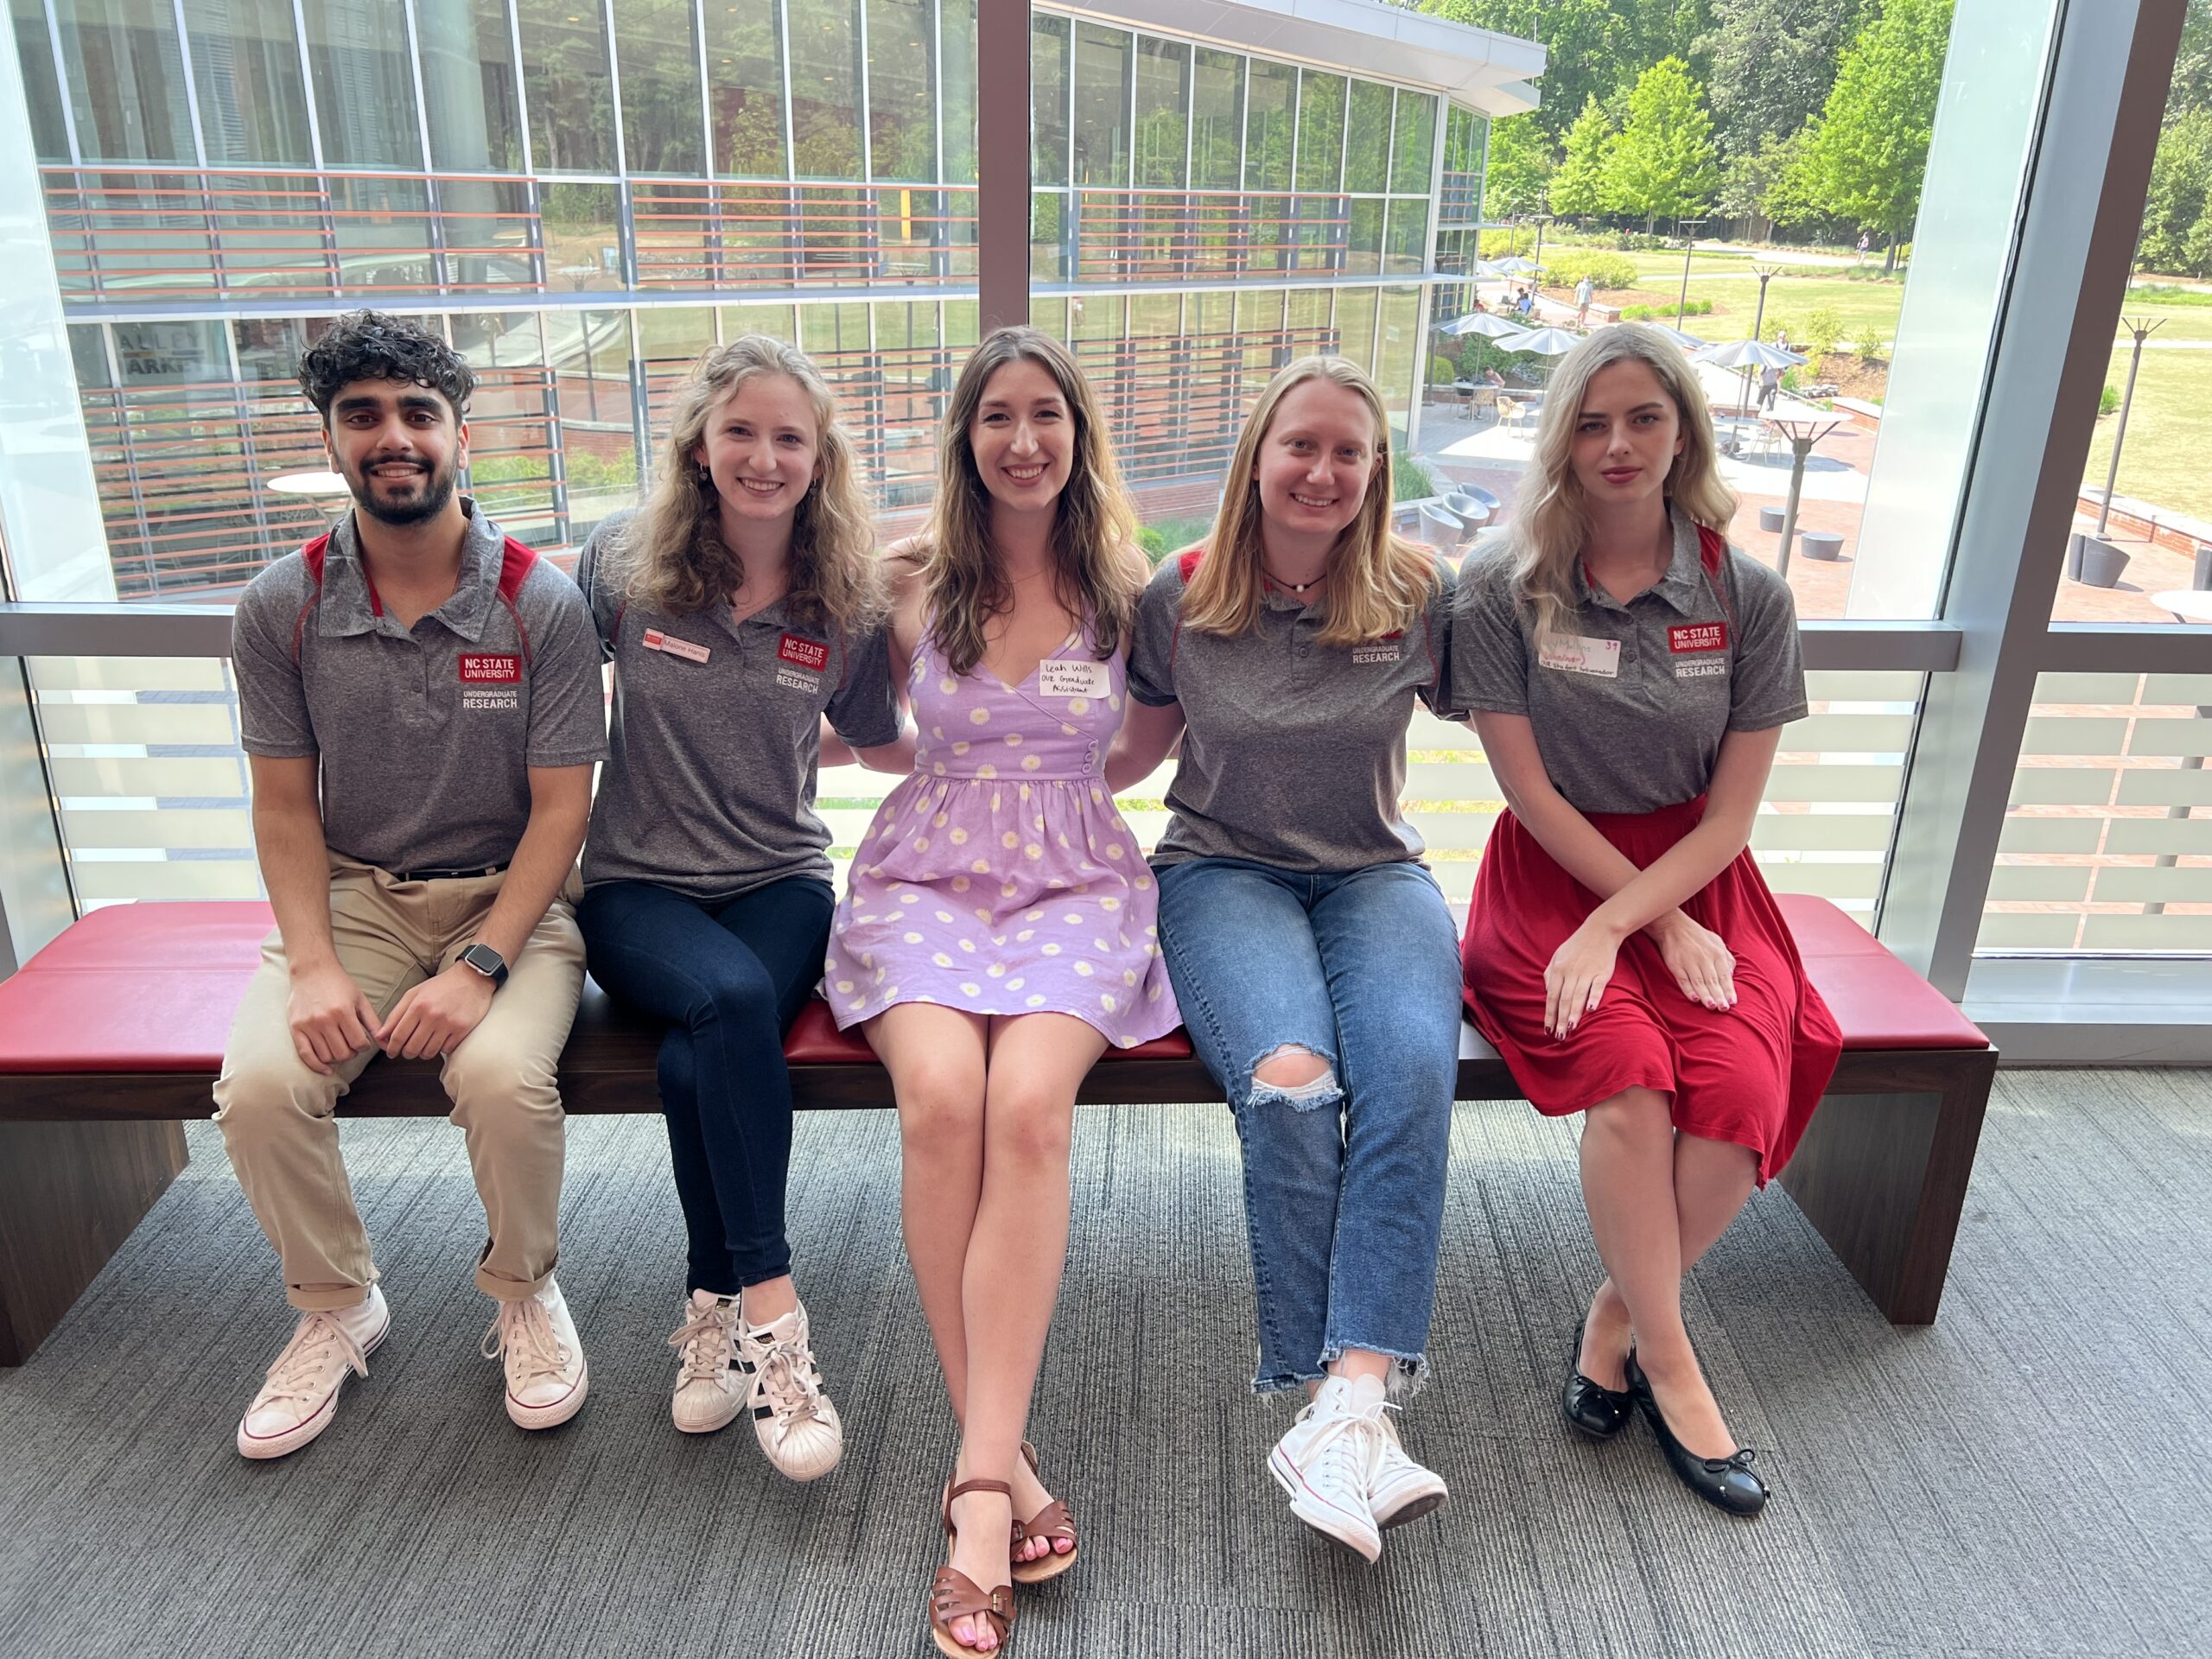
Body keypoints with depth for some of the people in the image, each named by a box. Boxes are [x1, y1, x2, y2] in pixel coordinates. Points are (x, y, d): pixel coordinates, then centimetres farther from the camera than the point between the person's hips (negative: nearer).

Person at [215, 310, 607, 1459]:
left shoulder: (541, 603, -8)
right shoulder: (280, 607, -1)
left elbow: (559, 807, -9)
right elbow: (284, 805, 2)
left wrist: (478, 968, -20)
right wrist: (313, 965, -13)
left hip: (507, 893, -2)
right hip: (349, 893, 3)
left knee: (504, 1075, -30)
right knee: (258, 1083, -23)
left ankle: (523, 1289, 3)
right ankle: (336, 1304, 9)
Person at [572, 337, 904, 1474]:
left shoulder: (844, 607, 0)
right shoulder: (624, 565, -2)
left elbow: (880, 746, 16)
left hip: (781, 882, 1)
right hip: (637, 886, 0)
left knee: (697, 1061, -30)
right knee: (731, 998, -34)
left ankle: (717, 1315, -10)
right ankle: (770, 1315, -27)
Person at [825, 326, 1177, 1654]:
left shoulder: (1123, 586, 6)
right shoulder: (914, 584, 6)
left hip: (1079, 884, 0)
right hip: (925, 878, 0)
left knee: (1028, 1098, -31)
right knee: (941, 1093, -31)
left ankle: (981, 1485, -27)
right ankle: (1006, 1462, -19)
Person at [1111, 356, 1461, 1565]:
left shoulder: (1420, 594, 2)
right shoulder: (1179, 596, 1)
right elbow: (1139, 746, 15)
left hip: (1374, 875, 1)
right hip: (1224, 870, -1)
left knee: (1413, 1068, -32)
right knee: (1289, 1079, -32)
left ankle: (1350, 1400, -34)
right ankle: (1346, 1407, -24)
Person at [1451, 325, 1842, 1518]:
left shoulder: (1749, 598, 0)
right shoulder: (1503, 589, -5)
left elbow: (1730, 813, -2)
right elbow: (1530, 791, -6)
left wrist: (1613, 928, -16)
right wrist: (1662, 923, -10)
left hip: (1696, 878, 2)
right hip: (1554, 873, -2)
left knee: (1740, 1094, -25)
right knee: (1631, 1080, -29)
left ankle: (1613, 1317, 2)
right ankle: (1668, 1363, -6)